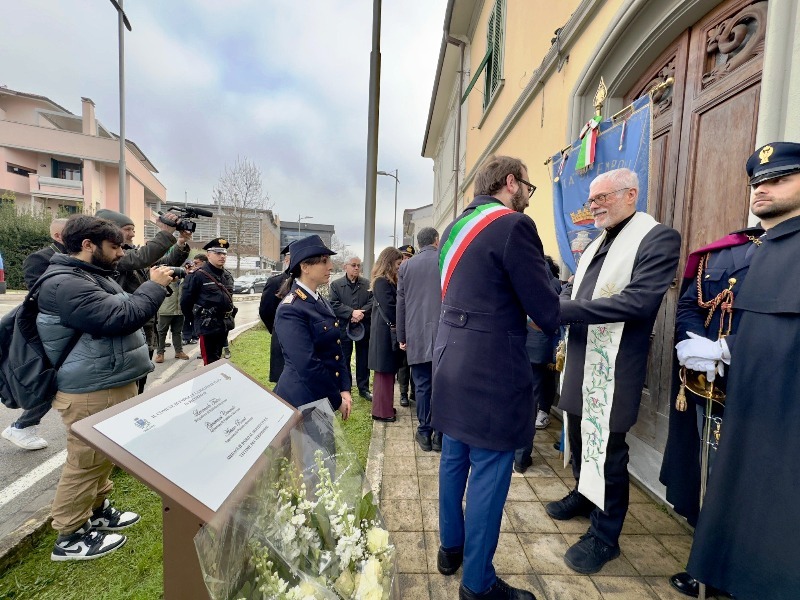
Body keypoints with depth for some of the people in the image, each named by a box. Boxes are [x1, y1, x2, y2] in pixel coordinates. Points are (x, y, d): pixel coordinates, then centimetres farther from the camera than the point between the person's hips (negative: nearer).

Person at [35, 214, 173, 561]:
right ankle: (70, 537, 22)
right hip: (91, 393, -11)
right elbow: (121, 317, -30)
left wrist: (154, 285, 6)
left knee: (103, 456, 23)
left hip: (112, 385, 11)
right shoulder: (66, 284, -22)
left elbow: (124, 310, 20)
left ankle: (97, 511, 40)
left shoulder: (94, 275, 14)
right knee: (85, 463, 4)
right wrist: (154, 286, -20)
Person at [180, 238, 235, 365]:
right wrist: (195, 316, 2)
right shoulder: (200, 275, -12)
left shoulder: (228, 276, 10)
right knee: (210, 362, -2)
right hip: (208, 326, -7)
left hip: (225, 325, 7)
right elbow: (186, 299, -8)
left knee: (218, 359, 19)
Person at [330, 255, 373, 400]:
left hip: (363, 327, 1)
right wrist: (352, 312, -19)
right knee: (344, 360, 9)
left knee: (363, 360, 11)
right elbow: (334, 304, -8)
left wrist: (361, 313, -19)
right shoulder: (336, 284, 2)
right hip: (343, 328, -1)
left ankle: (363, 388, 25)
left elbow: (373, 301, -4)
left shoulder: (368, 284, 5)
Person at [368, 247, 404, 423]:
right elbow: (390, 309, -19)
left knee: (388, 371, 15)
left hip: (388, 331, 9)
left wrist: (399, 326, 2)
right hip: (385, 332, -9)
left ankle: (384, 406, 27)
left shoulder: (388, 281, 15)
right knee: (384, 372, 0)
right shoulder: (382, 282, -15)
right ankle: (381, 411, 11)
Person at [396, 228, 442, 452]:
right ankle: (440, 435, 16)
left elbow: (401, 304, 5)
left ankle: (425, 433, 17)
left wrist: (402, 336, 12)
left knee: (423, 386, 8)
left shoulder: (406, 266, 5)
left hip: (417, 336, 1)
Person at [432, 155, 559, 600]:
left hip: (453, 359, 9)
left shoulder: (457, 226, 13)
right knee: (489, 473, 7)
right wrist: (559, 316, 9)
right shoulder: (514, 225, -13)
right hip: (491, 368, -9)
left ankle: (451, 547, 40)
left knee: (455, 458, 21)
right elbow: (546, 311, -13)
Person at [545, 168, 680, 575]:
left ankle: (605, 535, 24)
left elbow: (639, 301, -24)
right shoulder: (596, 245, 15)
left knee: (606, 449, 5)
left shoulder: (658, 238, -11)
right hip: (581, 360, 8)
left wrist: (561, 310, -26)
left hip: (614, 367, -8)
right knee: (580, 437, 21)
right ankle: (583, 495, 44)